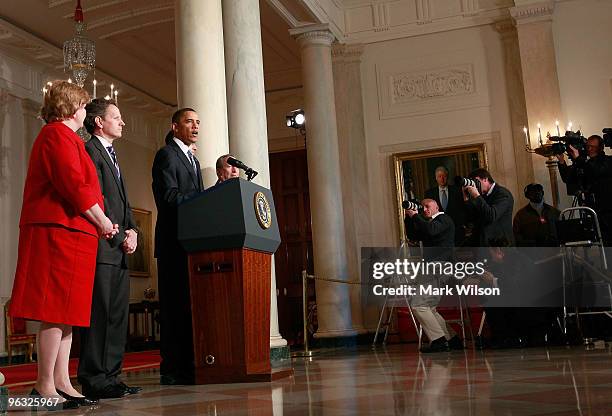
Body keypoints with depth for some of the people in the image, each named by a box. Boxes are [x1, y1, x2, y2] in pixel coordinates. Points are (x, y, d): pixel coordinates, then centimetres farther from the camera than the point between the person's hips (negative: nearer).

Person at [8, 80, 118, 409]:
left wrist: (98, 221, 13)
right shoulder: (59, 134, -6)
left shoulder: (61, 135, 26)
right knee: (56, 309, -10)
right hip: (61, 231, -10)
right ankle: (44, 386, -7)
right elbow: (73, 185, -17)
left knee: (65, 310, 8)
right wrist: (101, 220, -8)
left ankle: (61, 382, 10)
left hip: (68, 234, 10)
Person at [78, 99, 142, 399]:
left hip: (118, 251, 10)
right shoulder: (90, 151, -4)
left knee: (117, 315, 9)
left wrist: (132, 230, 6)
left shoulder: (111, 156, 26)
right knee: (99, 313, -8)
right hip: (100, 248, -10)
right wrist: (120, 236, -12)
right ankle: (94, 380, -3)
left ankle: (110, 377, 14)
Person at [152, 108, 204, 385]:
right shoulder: (166, 155, -3)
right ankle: (172, 370, -5)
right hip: (173, 242, -9)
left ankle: (189, 366, 12)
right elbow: (169, 197, -15)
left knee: (190, 303, 8)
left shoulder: (193, 161, 25)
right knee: (175, 304, -8)